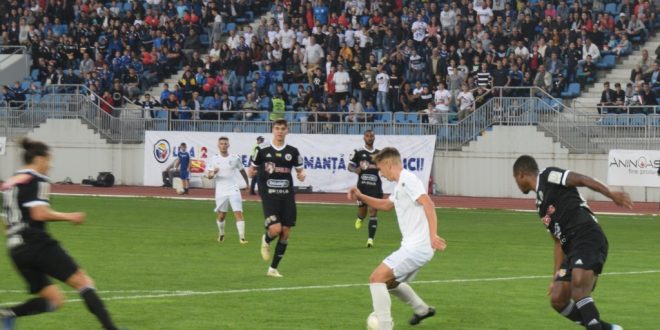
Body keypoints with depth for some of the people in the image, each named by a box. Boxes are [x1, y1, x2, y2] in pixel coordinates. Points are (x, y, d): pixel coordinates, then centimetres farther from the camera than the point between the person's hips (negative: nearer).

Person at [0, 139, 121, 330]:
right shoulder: (37, 180, -5)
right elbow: (39, 213, -18)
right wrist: (69, 217, -7)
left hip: (17, 251, 8)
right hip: (38, 244, -8)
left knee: (54, 299, 10)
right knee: (83, 282, -4)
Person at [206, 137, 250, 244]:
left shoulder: (235, 158, 0)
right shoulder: (214, 159, 1)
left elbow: (242, 171, 15)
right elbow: (209, 175, 2)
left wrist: (247, 184, 20)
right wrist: (213, 173, -21)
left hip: (233, 190, -1)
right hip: (220, 192, 1)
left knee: (238, 213, -14)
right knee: (222, 215, 11)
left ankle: (242, 237, -16)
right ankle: (221, 234, 37)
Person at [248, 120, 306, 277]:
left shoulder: (293, 151, 5)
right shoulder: (263, 151, 0)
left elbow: (300, 170, 12)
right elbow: (252, 170, 10)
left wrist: (301, 175, -10)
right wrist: (252, 172, -12)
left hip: (287, 195, 3)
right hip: (269, 195, -3)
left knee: (285, 233, 2)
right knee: (275, 229, -20)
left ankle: (273, 268, 15)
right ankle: (266, 241, 19)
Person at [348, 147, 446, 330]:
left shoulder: (407, 179, -13)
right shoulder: (401, 185, 18)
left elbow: (428, 204, -26)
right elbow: (386, 205, 36)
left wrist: (433, 235, -37)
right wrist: (361, 197, 21)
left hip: (416, 247, -10)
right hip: (413, 246, 10)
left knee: (377, 278, -15)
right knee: (389, 281, 28)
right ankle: (422, 309, 42)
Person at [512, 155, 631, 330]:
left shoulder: (547, 176, 3)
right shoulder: (542, 205, 27)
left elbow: (581, 179, -8)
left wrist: (611, 194, -20)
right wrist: (556, 276, 25)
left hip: (588, 239, -9)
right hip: (572, 250, 9)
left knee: (578, 287, -26)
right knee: (557, 299, 3)